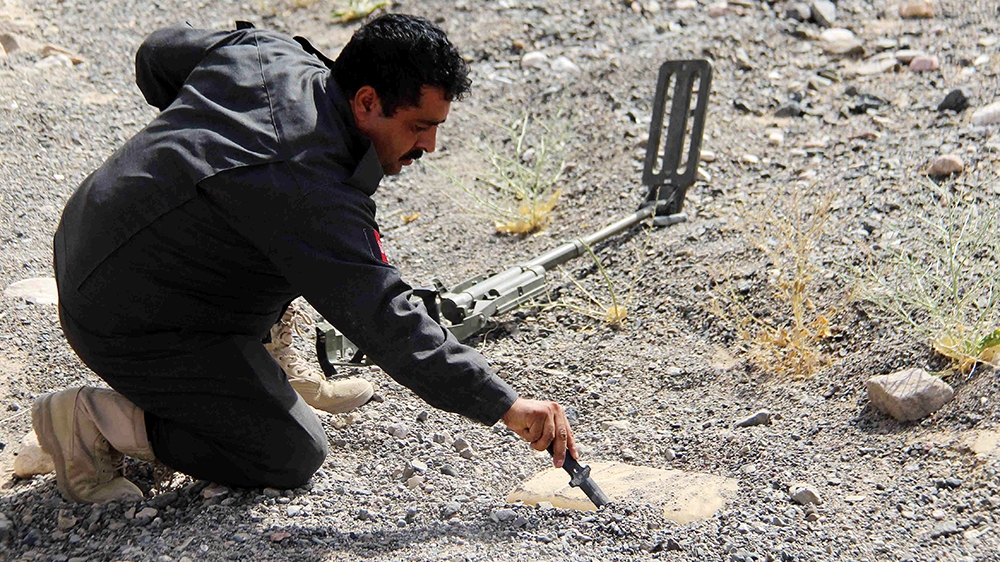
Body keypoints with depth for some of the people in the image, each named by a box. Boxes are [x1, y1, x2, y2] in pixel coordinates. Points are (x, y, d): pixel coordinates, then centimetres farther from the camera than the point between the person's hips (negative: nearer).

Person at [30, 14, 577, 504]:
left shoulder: (264, 50, -5)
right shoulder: (312, 194, -31)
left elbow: (157, 54, 13)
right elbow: (390, 328, -30)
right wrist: (507, 405, -26)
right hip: (133, 327, -9)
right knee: (293, 456, -4)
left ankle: (276, 376, 23)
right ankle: (95, 420, -1)